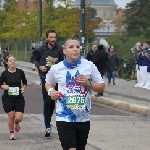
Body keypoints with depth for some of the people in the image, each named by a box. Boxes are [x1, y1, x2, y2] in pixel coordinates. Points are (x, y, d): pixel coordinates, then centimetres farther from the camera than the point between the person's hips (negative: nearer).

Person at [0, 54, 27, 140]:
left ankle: (16, 123, 31)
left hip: (19, 97, 1)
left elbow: (25, 82, 11)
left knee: (19, 118, -8)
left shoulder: (20, 72, -4)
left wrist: (23, 88, -7)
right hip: (7, 98, -1)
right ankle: (11, 133, 19)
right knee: (11, 116, -5)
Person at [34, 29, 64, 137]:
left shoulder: (60, 49, -4)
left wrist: (56, 61, -18)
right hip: (45, 78, 0)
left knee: (53, 101, 11)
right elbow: (36, 60, 17)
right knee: (47, 102, -6)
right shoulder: (41, 49, 1)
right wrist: (39, 66, -3)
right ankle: (48, 127, -4)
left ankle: (48, 120, 35)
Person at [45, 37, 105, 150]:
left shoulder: (89, 66, 0)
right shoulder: (56, 69, 0)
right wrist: (51, 91, -1)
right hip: (64, 118, -2)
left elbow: (101, 87, 5)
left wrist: (89, 83, -12)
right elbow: (48, 83, 20)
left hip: (84, 118, 2)